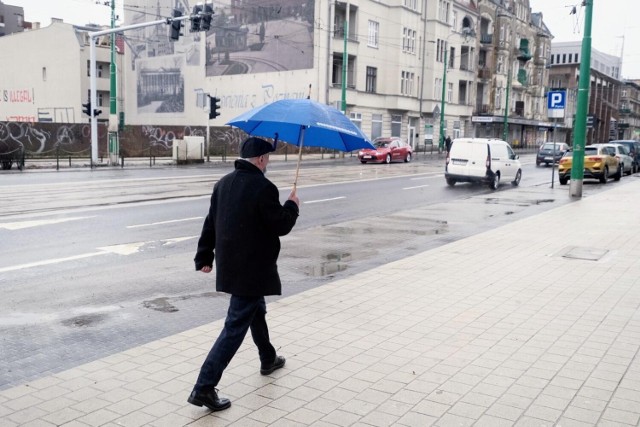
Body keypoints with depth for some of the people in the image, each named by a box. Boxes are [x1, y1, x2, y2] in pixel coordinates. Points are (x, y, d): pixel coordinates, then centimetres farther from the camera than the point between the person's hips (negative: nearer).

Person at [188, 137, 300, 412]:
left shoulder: (223, 183, 5)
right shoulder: (264, 187, -19)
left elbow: (211, 223, 9)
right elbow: (281, 226, -14)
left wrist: (204, 256, 16)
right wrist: (292, 206, 5)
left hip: (229, 265, 9)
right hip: (252, 269, -9)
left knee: (256, 311, 27)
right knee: (235, 327, -3)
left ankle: (268, 360, 47)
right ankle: (204, 387, -2)